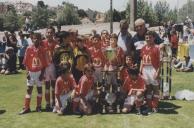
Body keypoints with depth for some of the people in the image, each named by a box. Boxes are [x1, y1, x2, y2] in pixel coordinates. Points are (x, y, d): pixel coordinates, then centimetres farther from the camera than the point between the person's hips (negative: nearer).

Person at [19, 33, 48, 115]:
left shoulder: (42, 49, -2)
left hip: (39, 72, 1)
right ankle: (26, 108, 7)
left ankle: (39, 107, 19)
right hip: (31, 72, -1)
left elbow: (44, 63, -1)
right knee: (29, 89, 3)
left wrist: (42, 73, -7)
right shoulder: (29, 49, -3)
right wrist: (27, 72, -10)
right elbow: (26, 62, -2)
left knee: (39, 88, 8)